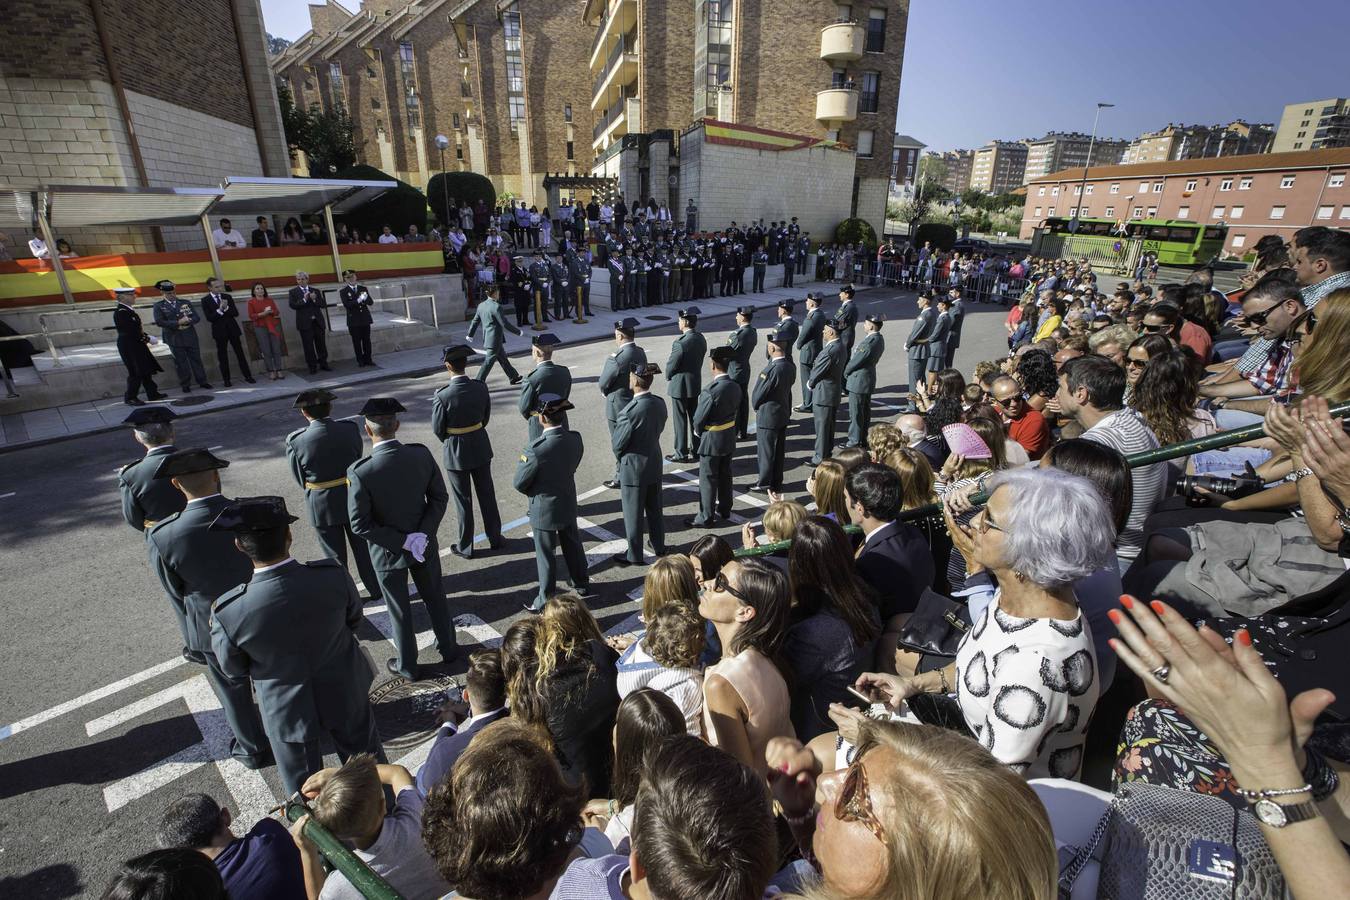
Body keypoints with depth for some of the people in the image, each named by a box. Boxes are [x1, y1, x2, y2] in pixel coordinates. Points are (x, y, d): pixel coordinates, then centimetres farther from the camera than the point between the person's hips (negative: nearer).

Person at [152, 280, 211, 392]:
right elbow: (160, 322, -11)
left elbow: (197, 318, 4)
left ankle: (202, 381, 14)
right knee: (181, 362, 3)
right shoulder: (159, 306, 1)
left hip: (190, 336, 2)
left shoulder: (185, 303, 8)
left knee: (196, 359, 6)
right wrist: (178, 322, -19)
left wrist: (188, 321, -16)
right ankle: (185, 385, 10)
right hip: (175, 339, -2)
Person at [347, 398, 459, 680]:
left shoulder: (360, 472, -27)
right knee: (435, 597, 24)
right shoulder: (422, 455, -16)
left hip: (387, 551, -3)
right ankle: (448, 648, 43)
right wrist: (422, 534, -13)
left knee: (400, 610, 17)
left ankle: (408, 665, 38)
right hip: (425, 543, 3)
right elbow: (439, 498, -9)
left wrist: (403, 541, -17)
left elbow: (360, 525, -22)